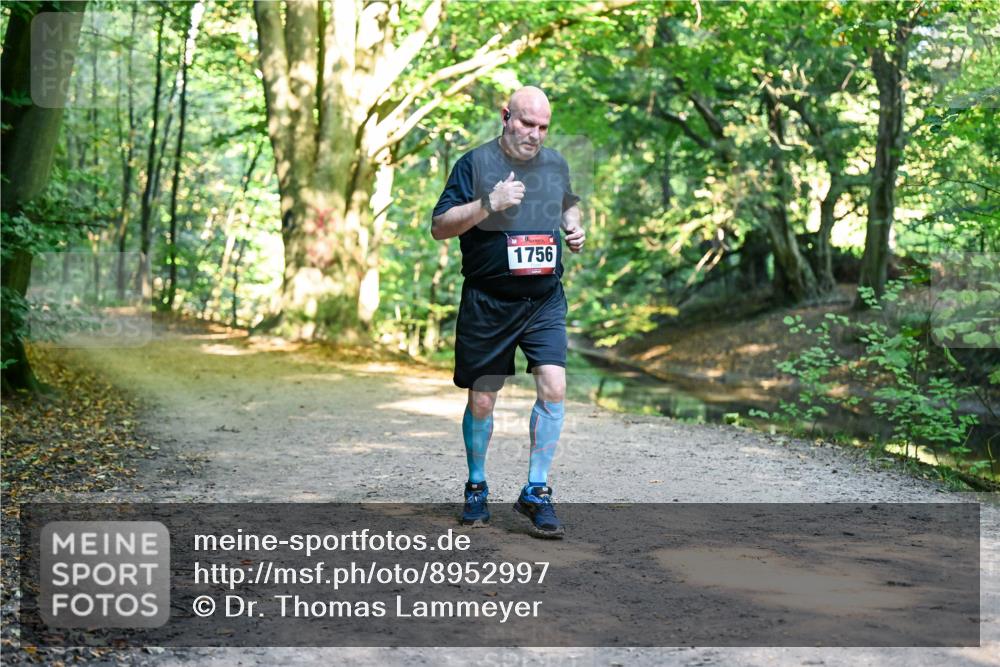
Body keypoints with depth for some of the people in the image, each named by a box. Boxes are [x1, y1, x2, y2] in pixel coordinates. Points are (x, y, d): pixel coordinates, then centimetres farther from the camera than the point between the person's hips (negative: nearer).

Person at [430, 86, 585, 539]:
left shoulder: (555, 164, 10)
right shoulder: (475, 163, -5)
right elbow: (439, 227, -9)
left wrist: (574, 229, 8)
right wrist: (488, 204, -22)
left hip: (545, 301, 3)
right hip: (487, 302, -3)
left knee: (553, 387, -13)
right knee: (481, 400, 5)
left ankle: (536, 492, -2)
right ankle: (476, 487, 26)